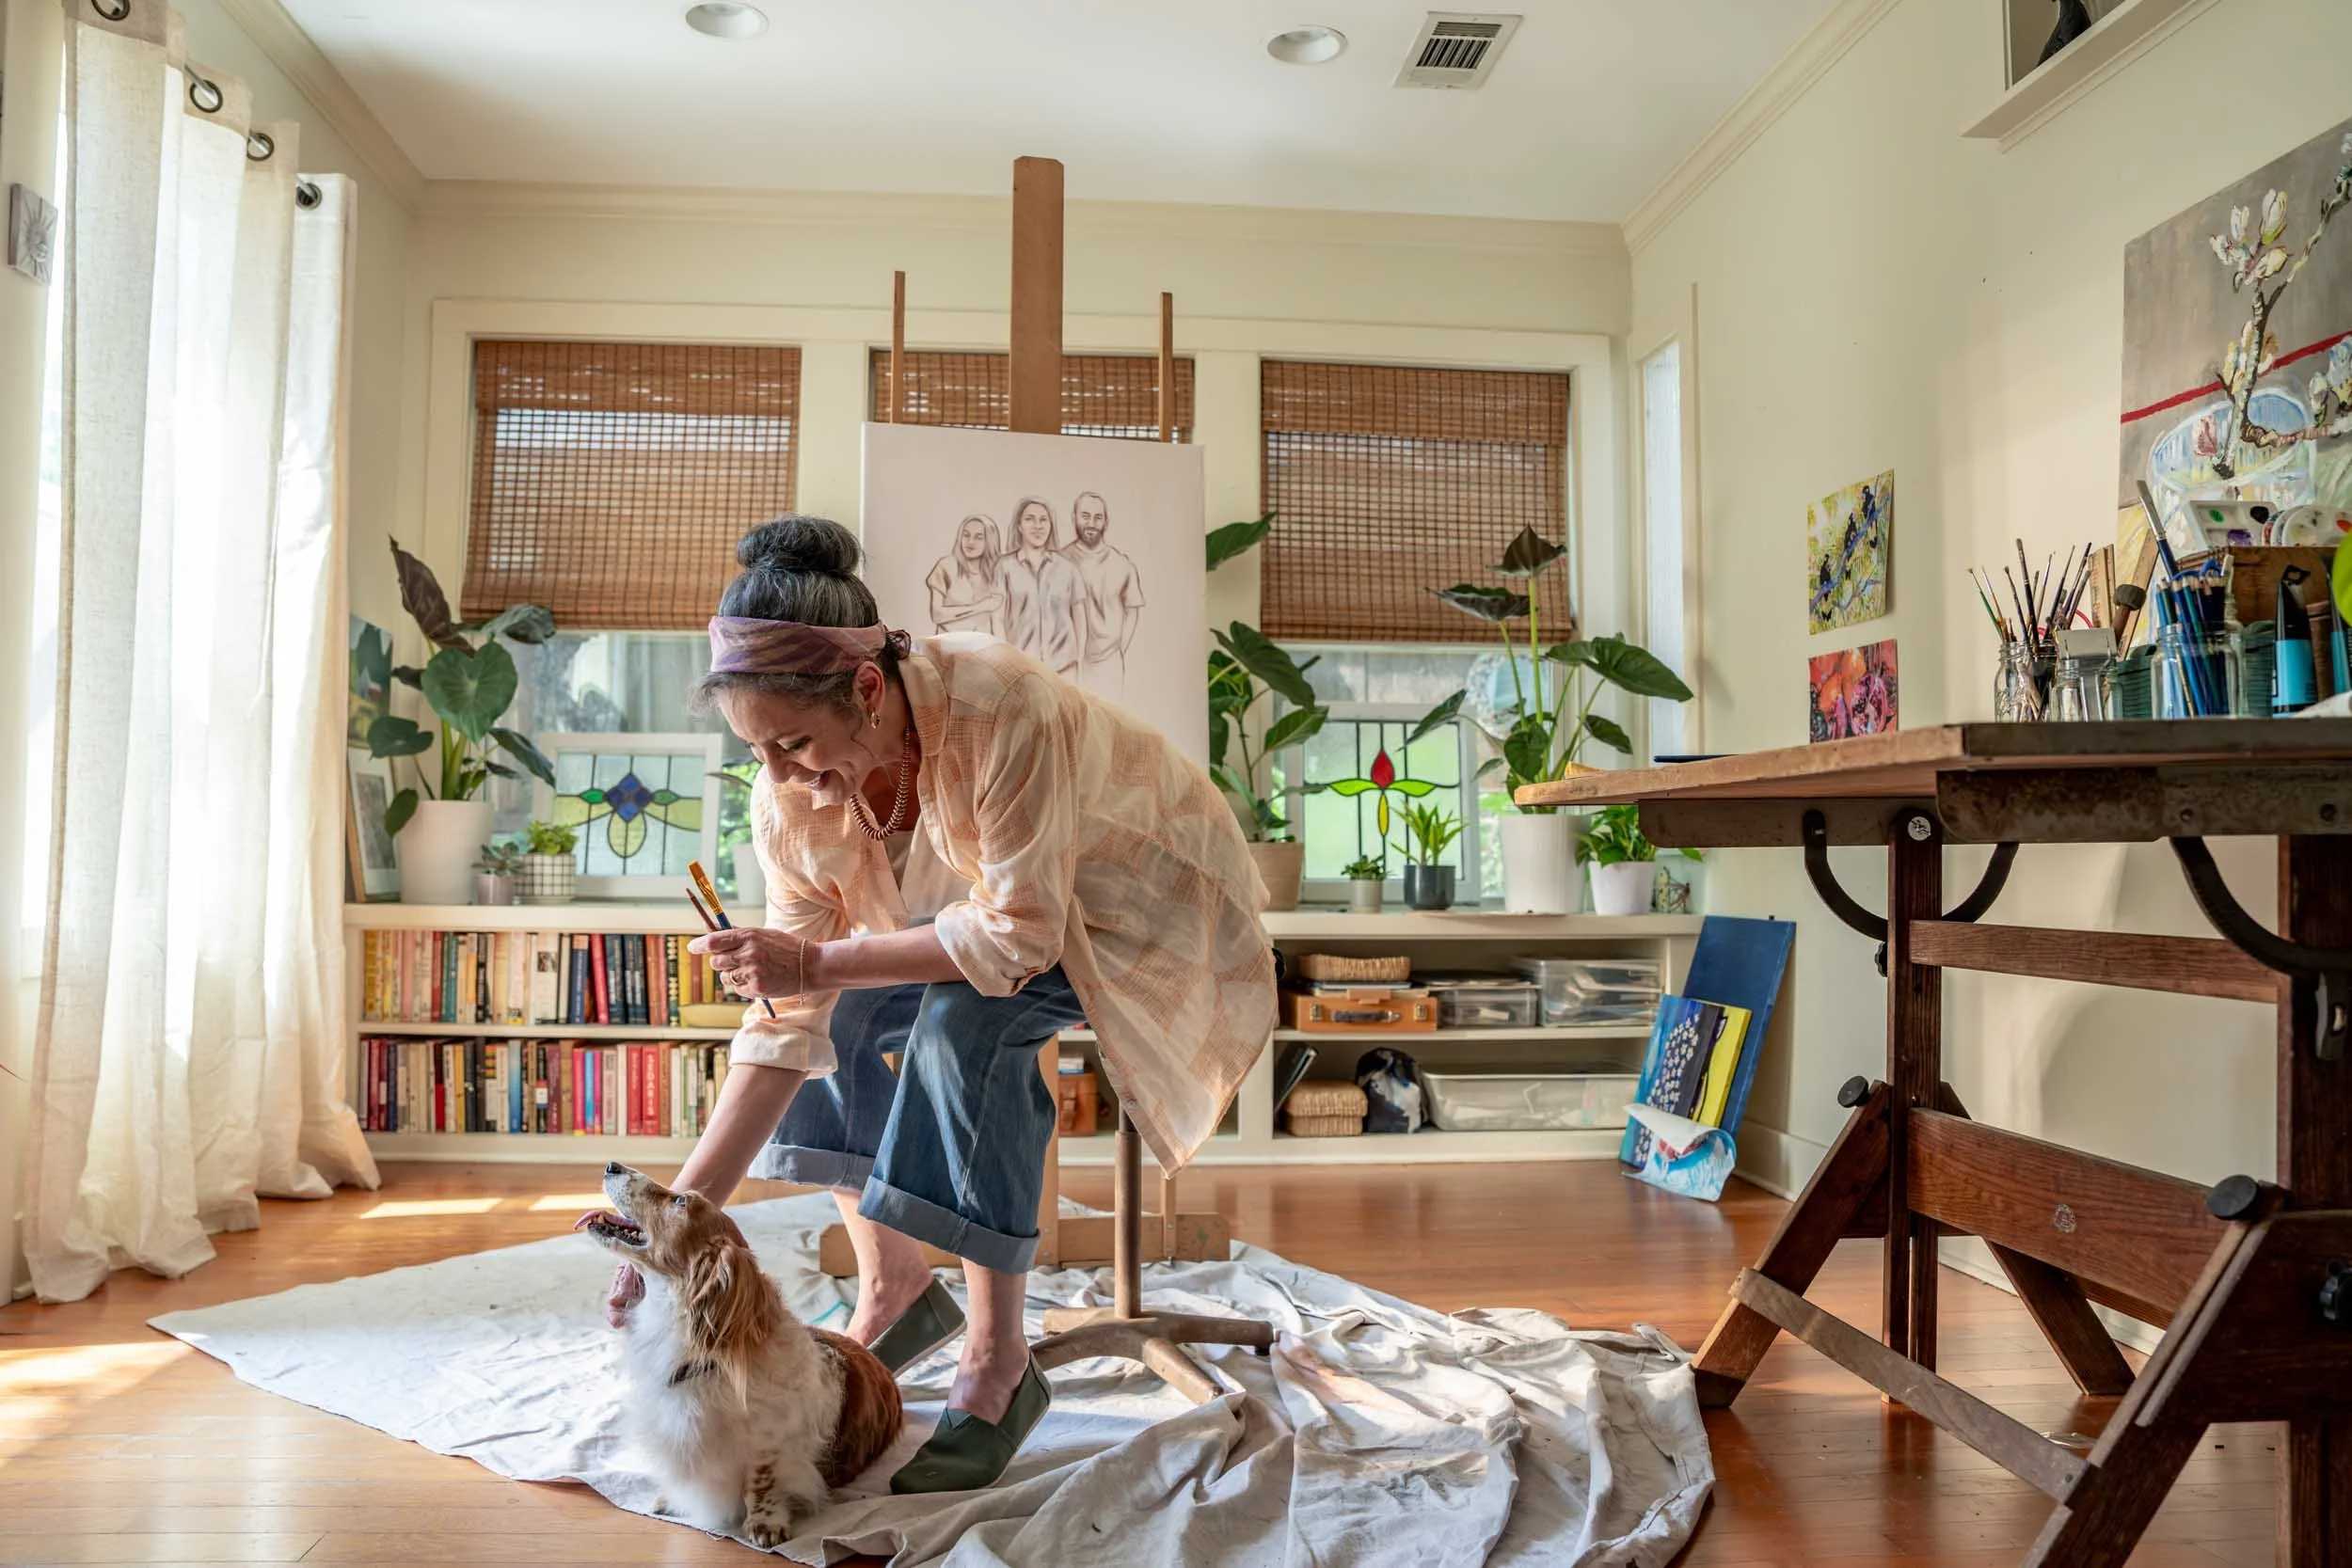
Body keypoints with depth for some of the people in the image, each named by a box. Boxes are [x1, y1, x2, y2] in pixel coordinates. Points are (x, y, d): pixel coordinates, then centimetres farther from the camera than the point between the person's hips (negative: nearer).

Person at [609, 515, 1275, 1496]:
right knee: (835, 1022, -8)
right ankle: (892, 1289, 8)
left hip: (1145, 895, -7)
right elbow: (789, 1020, -16)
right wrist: (687, 1206, -22)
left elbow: (1021, 937, -34)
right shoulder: (790, 799, -18)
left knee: (966, 1018, -31)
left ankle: (999, 1365, -20)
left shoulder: (1000, 707, -38)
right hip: (994, 895, 7)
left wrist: (820, 962, -34)